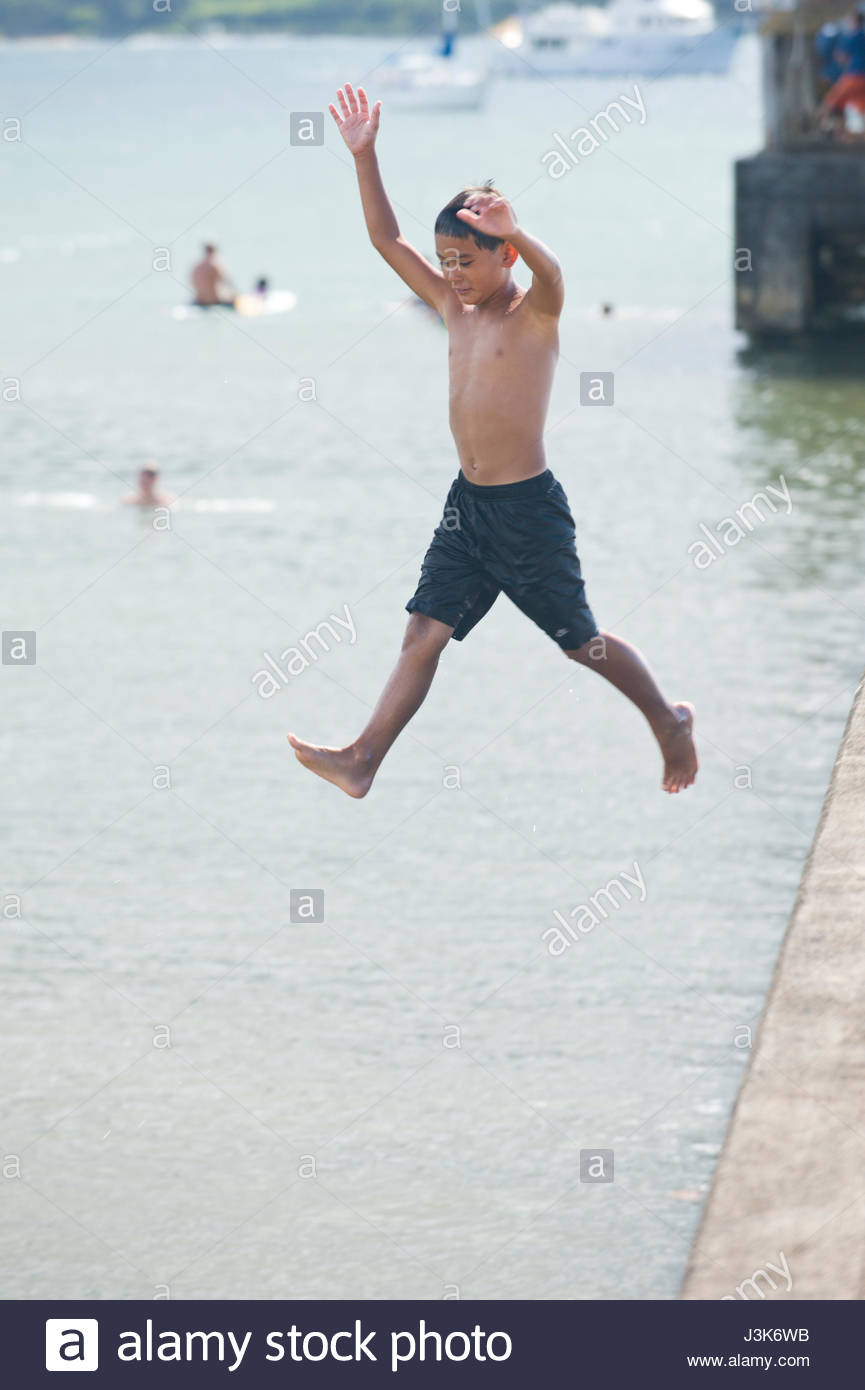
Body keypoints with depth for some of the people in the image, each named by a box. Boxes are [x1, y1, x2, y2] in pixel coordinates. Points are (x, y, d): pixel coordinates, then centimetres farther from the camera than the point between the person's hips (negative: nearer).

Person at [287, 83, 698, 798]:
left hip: (530, 509, -6)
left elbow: (551, 271, -35)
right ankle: (362, 762, -10)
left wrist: (514, 231, -57)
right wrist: (363, 155, -2)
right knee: (424, 634, -4)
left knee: (582, 642, 8)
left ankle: (669, 719, 29)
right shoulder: (455, 308, 8)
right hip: (467, 503, 6)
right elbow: (387, 238, 9)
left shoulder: (534, 315, -11)